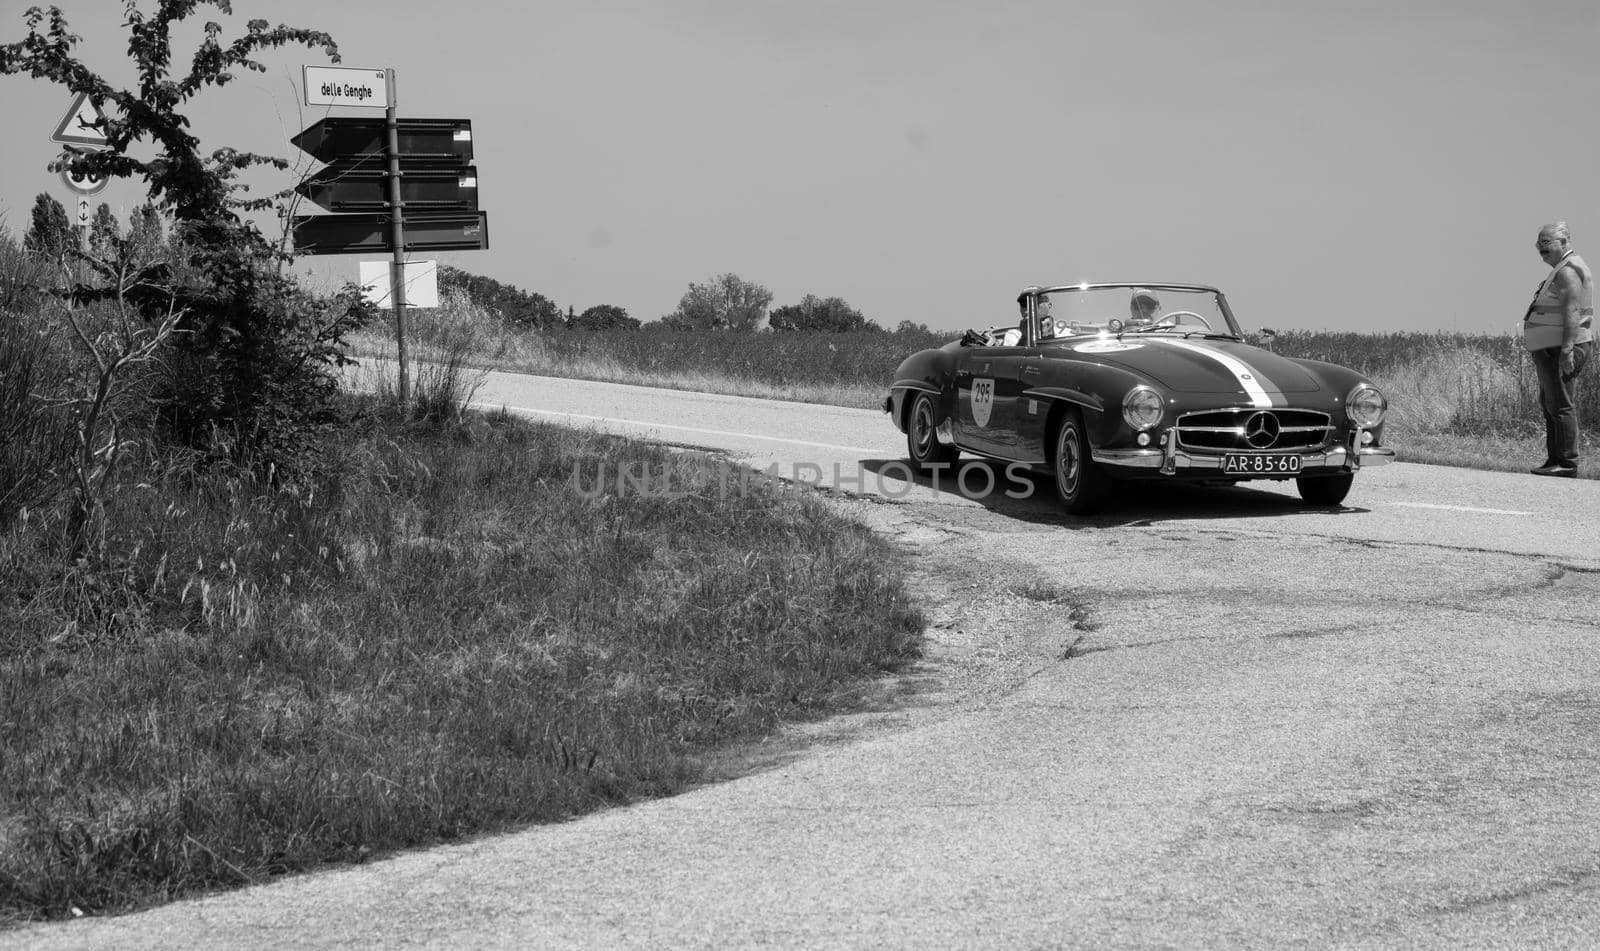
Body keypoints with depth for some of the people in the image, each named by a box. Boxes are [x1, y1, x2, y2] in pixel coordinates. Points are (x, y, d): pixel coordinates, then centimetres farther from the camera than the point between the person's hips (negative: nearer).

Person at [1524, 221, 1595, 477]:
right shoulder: (1562, 270, 21)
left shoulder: (1568, 270, -13)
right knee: (1549, 405, 14)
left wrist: (1567, 349, -29)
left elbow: (1572, 311, -22)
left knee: (1561, 406, -11)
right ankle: (1554, 460, 18)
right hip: (1549, 350, 11)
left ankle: (1567, 463, -11)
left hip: (1560, 350, -11)